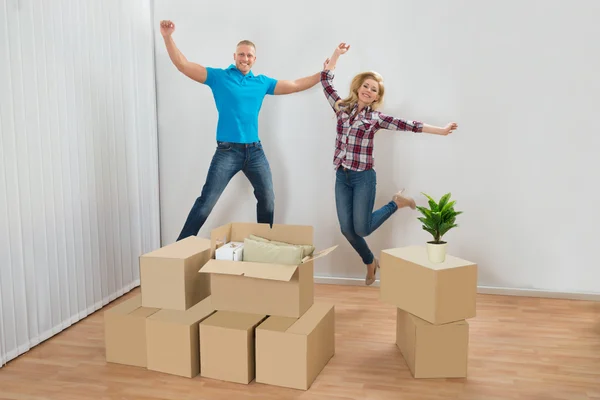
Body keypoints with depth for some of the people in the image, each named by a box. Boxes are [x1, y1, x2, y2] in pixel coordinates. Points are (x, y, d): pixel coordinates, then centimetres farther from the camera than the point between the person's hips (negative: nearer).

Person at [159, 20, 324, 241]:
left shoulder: (262, 82, 11)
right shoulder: (218, 77, 0)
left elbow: (295, 85, 17)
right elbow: (183, 65, -5)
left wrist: (324, 73, 13)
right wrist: (168, 38, -17)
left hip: (255, 150, 5)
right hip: (227, 150, -4)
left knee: (268, 199, 12)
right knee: (206, 201, -6)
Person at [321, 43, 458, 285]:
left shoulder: (376, 118, -2)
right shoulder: (342, 108, 6)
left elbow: (408, 126, -6)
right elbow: (326, 80, 12)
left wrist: (441, 130, -9)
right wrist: (337, 54, 10)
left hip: (363, 177, -3)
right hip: (342, 177, 3)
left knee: (361, 228, -4)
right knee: (347, 229, 2)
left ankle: (397, 203, 21)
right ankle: (370, 262, 28)